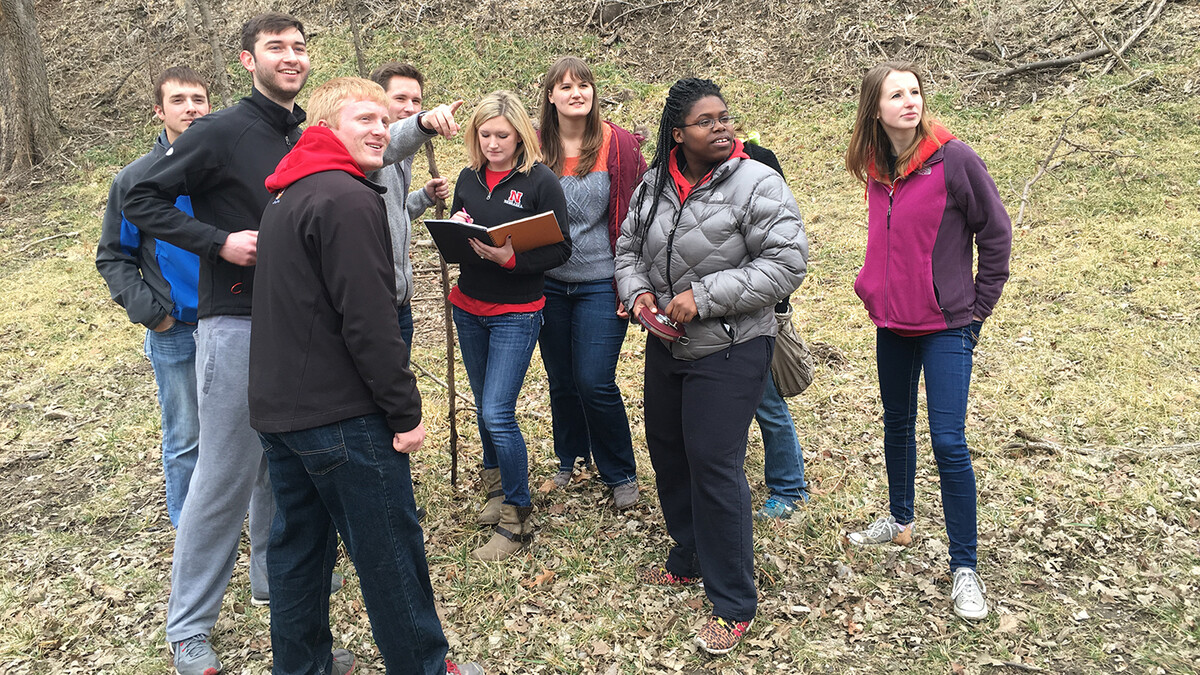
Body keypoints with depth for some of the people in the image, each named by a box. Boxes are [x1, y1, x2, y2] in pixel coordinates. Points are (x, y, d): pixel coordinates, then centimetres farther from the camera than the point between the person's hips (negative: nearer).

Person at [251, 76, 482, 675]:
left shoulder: (285, 199, 16)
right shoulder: (347, 199, -17)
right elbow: (368, 320, -21)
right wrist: (406, 410, -16)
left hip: (277, 405, 10)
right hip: (340, 414, -10)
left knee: (297, 544, 18)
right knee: (389, 550, 3)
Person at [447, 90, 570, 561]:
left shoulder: (540, 181, -10)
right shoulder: (468, 178, 6)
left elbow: (561, 248, -12)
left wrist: (512, 257, -26)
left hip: (516, 313, -6)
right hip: (468, 308, 6)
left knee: (498, 414, -9)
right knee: (484, 406, 16)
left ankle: (517, 519, 6)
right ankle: (496, 487, 37)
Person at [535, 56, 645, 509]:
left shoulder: (618, 145, -7)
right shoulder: (536, 148, 1)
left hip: (601, 285, -3)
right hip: (549, 285, 3)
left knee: (595, 383, -6)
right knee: (561, 381, 14)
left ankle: (621, 474, 17)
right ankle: (570, 460, 37)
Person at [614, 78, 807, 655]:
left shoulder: (757, 184, -14)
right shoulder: (654, 185, 5)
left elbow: (786, 264, -20)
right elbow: (628, 249, 15)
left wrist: (703, 297, -23)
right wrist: (637, 292, -7)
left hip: (729, 352, -7)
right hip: (665, 345, 7)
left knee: (714, 465, -7)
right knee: (667, 452, 17)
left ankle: (734, 603, 9)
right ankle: (688, 560, 40)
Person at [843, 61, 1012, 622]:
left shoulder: (953, 158, -13)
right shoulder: (876, 168, 4)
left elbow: (996, 234, -7)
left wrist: (978, 307, -5)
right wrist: (872, 288, 10)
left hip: (946, 326, -6)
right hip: (892, 323, 6)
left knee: (948, 443, -8)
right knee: (897, 425, 19)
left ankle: (964, 567, 5)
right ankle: (899, 519, 39)